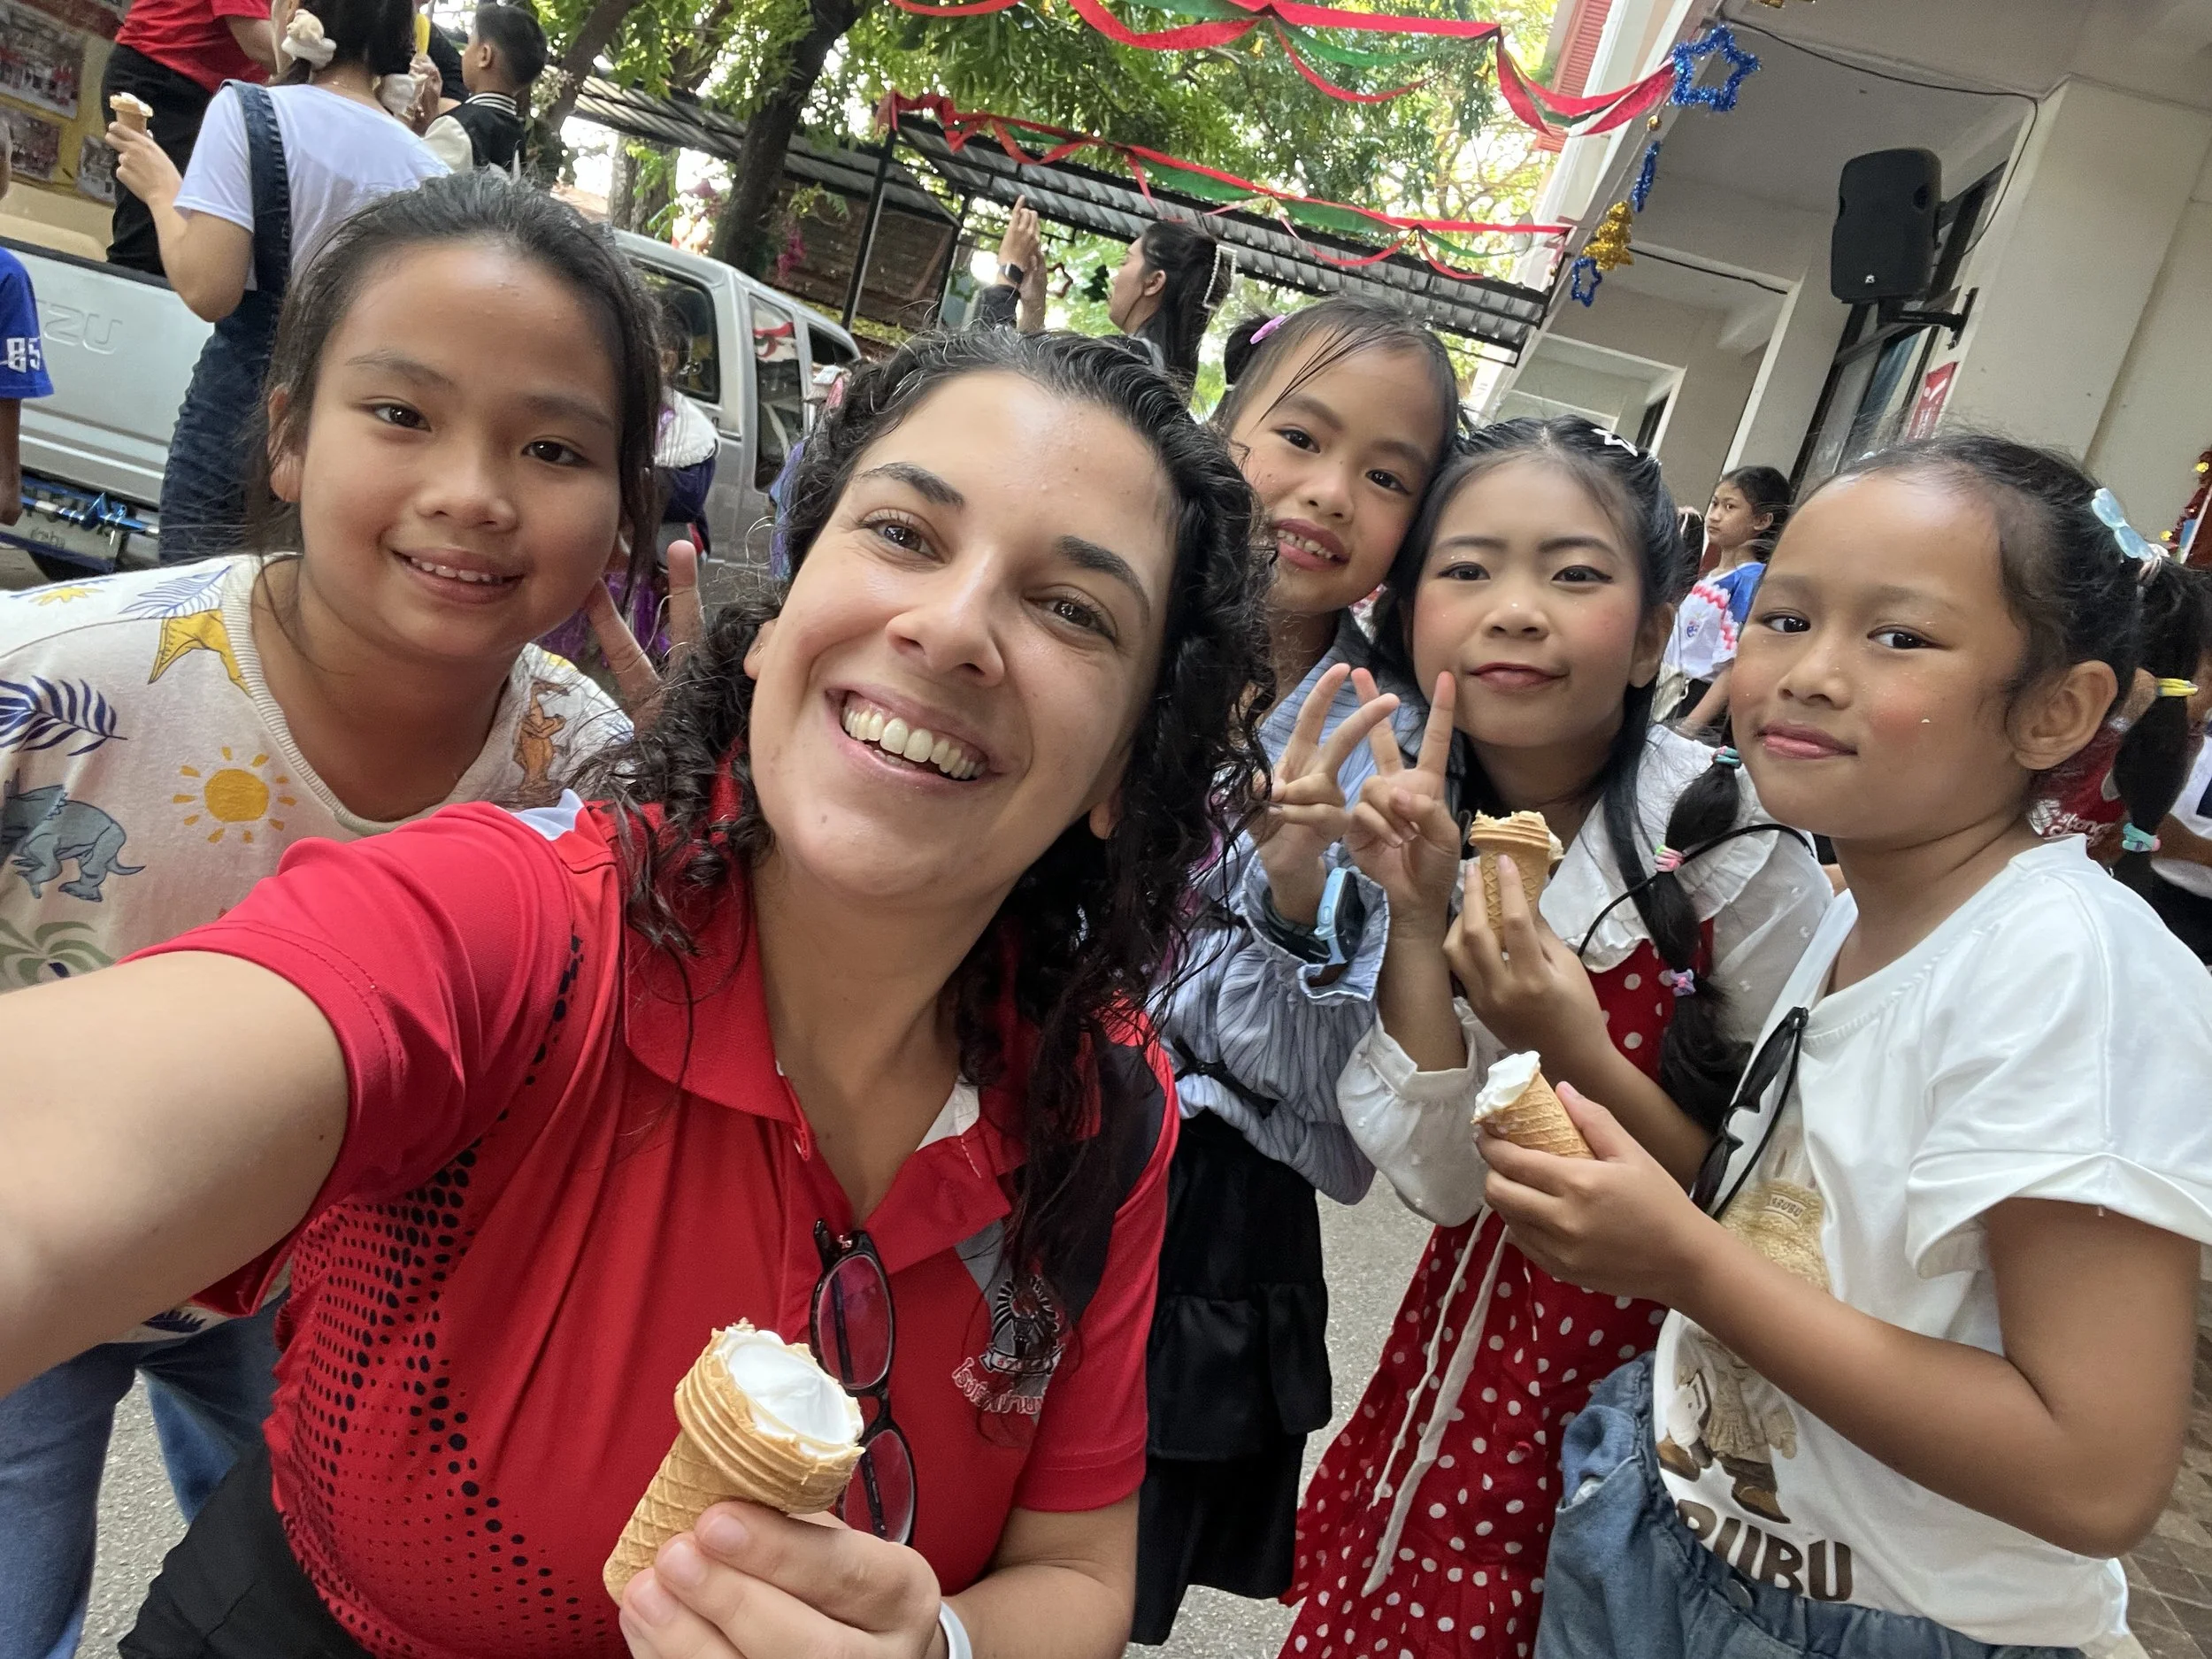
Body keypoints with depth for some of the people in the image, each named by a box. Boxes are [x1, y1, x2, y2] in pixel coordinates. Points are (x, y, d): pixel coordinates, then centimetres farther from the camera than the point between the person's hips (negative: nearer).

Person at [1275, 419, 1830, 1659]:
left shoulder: (1734, 847, -23)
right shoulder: (1434, 822, -10)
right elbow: (1445, 1182, -14)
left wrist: (1578, 1052, -31)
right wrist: (1417, 920, -26)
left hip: (1661, 1356, -4)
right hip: (1477, 1327, 4)